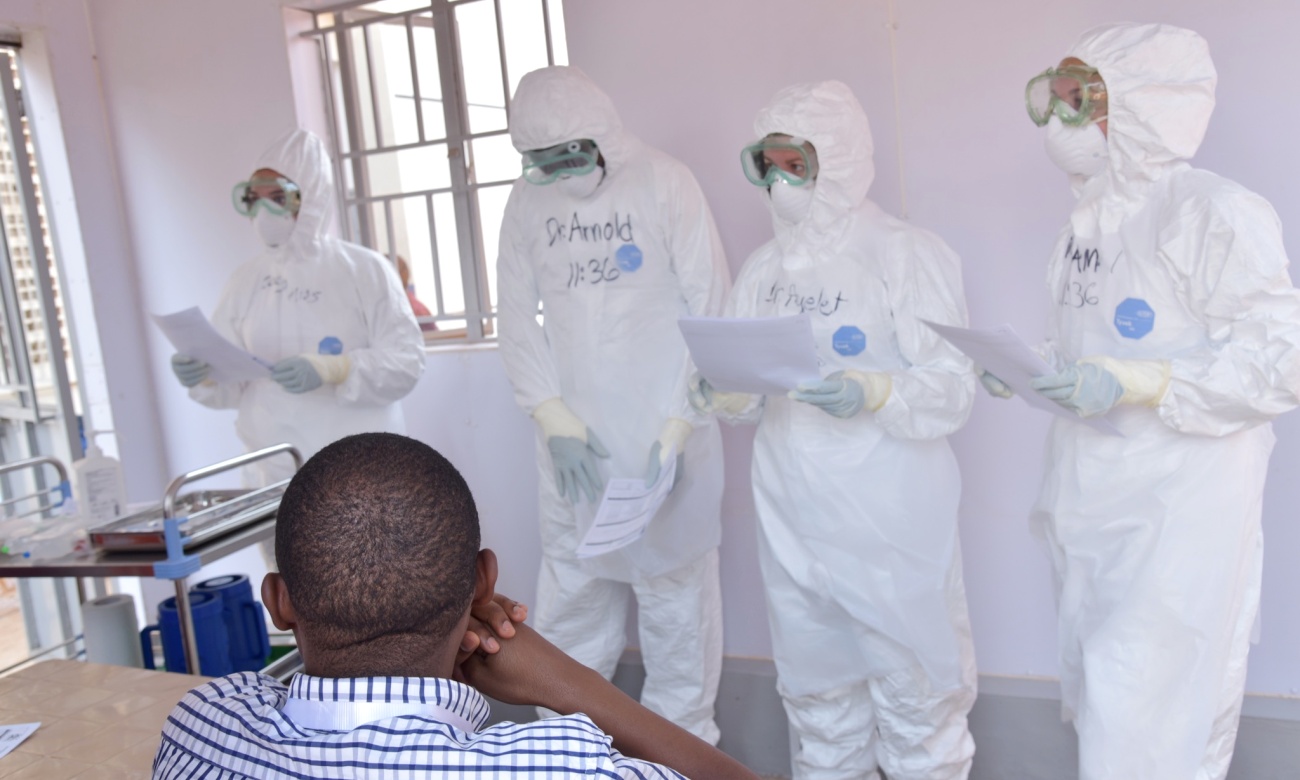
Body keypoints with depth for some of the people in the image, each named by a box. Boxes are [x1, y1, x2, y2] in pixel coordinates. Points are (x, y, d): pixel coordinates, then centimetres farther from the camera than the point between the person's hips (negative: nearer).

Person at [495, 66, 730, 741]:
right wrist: (556, 420, -6)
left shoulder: (664, 184, -4)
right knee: (570, 594, 10)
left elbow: (711, 310, -6)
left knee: (675, 592, 5)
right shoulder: (527, 201, 7)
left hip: (662, 433, -3)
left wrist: (679, 427, -12)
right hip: (572, 437, 3)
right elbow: (518, 321, 6)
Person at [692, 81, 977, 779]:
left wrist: (871, 393, -30)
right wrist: (725, 394, -11)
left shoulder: (908, 254, -7)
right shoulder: (764, 268, 9)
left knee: (911, 679, 5)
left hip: (891, 520, -5)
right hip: (792, 517, 5)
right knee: (816, 690, 19)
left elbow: (953, 390, -12)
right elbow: (756, 396, 11)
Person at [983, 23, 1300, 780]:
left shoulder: (1216, 212, -13)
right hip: (1090, 509, 8)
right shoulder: (1091, 220, 12)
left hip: (1179, 515, -8)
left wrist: (1132, 384, -25)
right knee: (1101, 707, 20)